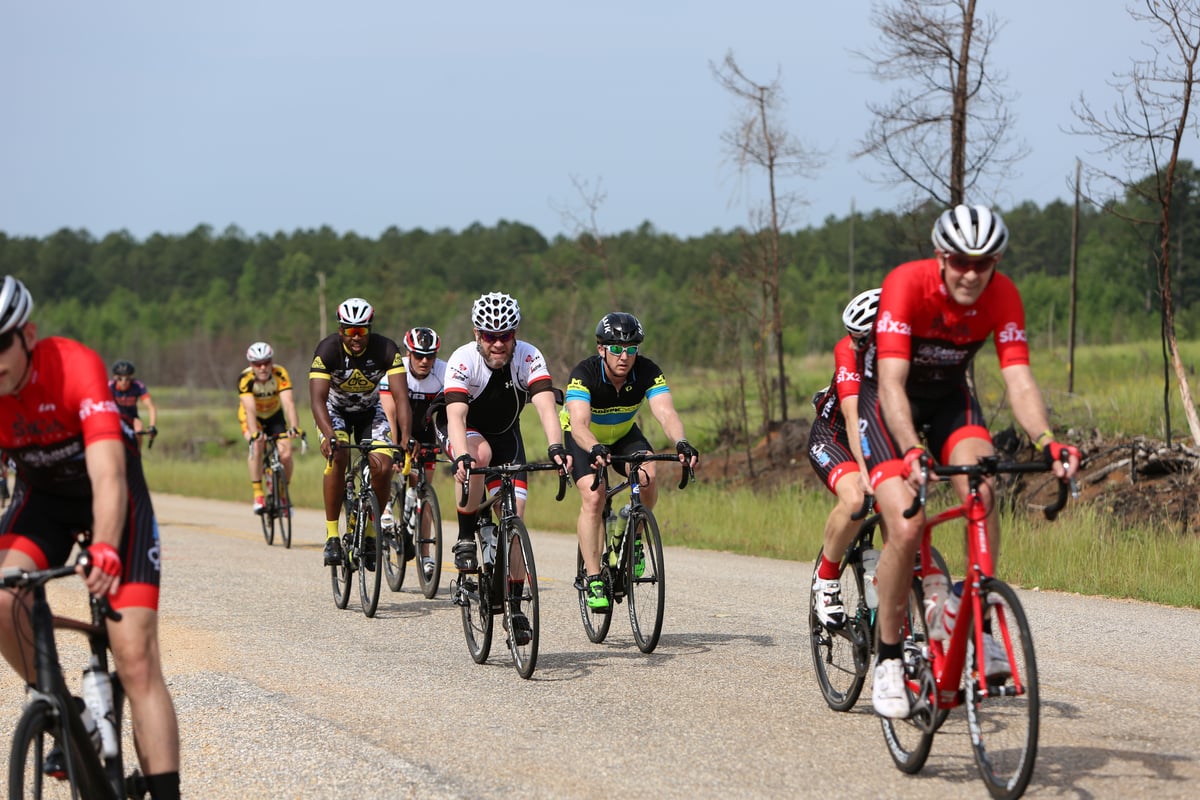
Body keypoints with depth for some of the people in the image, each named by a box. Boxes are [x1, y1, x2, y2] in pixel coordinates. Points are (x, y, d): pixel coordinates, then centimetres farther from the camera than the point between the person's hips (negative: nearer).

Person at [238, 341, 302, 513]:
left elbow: (288, 402, -39)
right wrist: (254, 433, -57)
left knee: (285, 454, -17)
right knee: (257, 445, -31)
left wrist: (294, 427, -55)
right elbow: (250, 408, -42)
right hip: (252, 417, -2)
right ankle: (257, 495, -24)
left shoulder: (280, 374, -28)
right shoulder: (245, 378, -31)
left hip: (274, 415, 2)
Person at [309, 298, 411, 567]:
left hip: (369, 411, 2)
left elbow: (401, 396, -31)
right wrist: (330, 436, -53)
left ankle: (369, 533, 3)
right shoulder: (327, 349, -29)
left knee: (384, 468, -18)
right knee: (338, 458, -30)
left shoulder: (386, 349, -26)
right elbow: (317, 399, -36)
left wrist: (405, 438, -45)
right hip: (335, 411, -2)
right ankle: (331, 535, -21)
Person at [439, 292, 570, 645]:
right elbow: (456, 414, -41)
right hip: (465, 432, -2)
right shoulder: (463, 360, -30)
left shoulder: (529, 358, -25)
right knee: (480, 454, -38)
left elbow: (546, 405, -37)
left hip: (506, 434, 2)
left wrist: (556, 448, -55)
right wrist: (462, 456, -59)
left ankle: (514, 607, 0)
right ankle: (466, 538, -20)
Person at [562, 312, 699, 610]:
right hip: (583, 439, -2)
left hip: (624, 434, 2)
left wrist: (681, 443, -59)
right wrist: (595, 449, -67)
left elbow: (666, 413, -38)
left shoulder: (648, 372, -25)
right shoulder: (584, 374, -33)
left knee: (647, 477, -27)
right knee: (593, 497, -25)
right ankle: (593, 579, -18)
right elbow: (579, 424, -46)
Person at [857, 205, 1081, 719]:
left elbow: (1018, 379, -27)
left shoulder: (1003, 297, -20)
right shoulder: (906, 285, -31)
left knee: (981, 490, -27)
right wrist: (912, 452, -53)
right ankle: (888, 660, -4)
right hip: (886, 397, -3)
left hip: (948, 395, 3)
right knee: (906, 527, -20)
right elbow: (892, 382, -37)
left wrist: (1046, 441, -45)